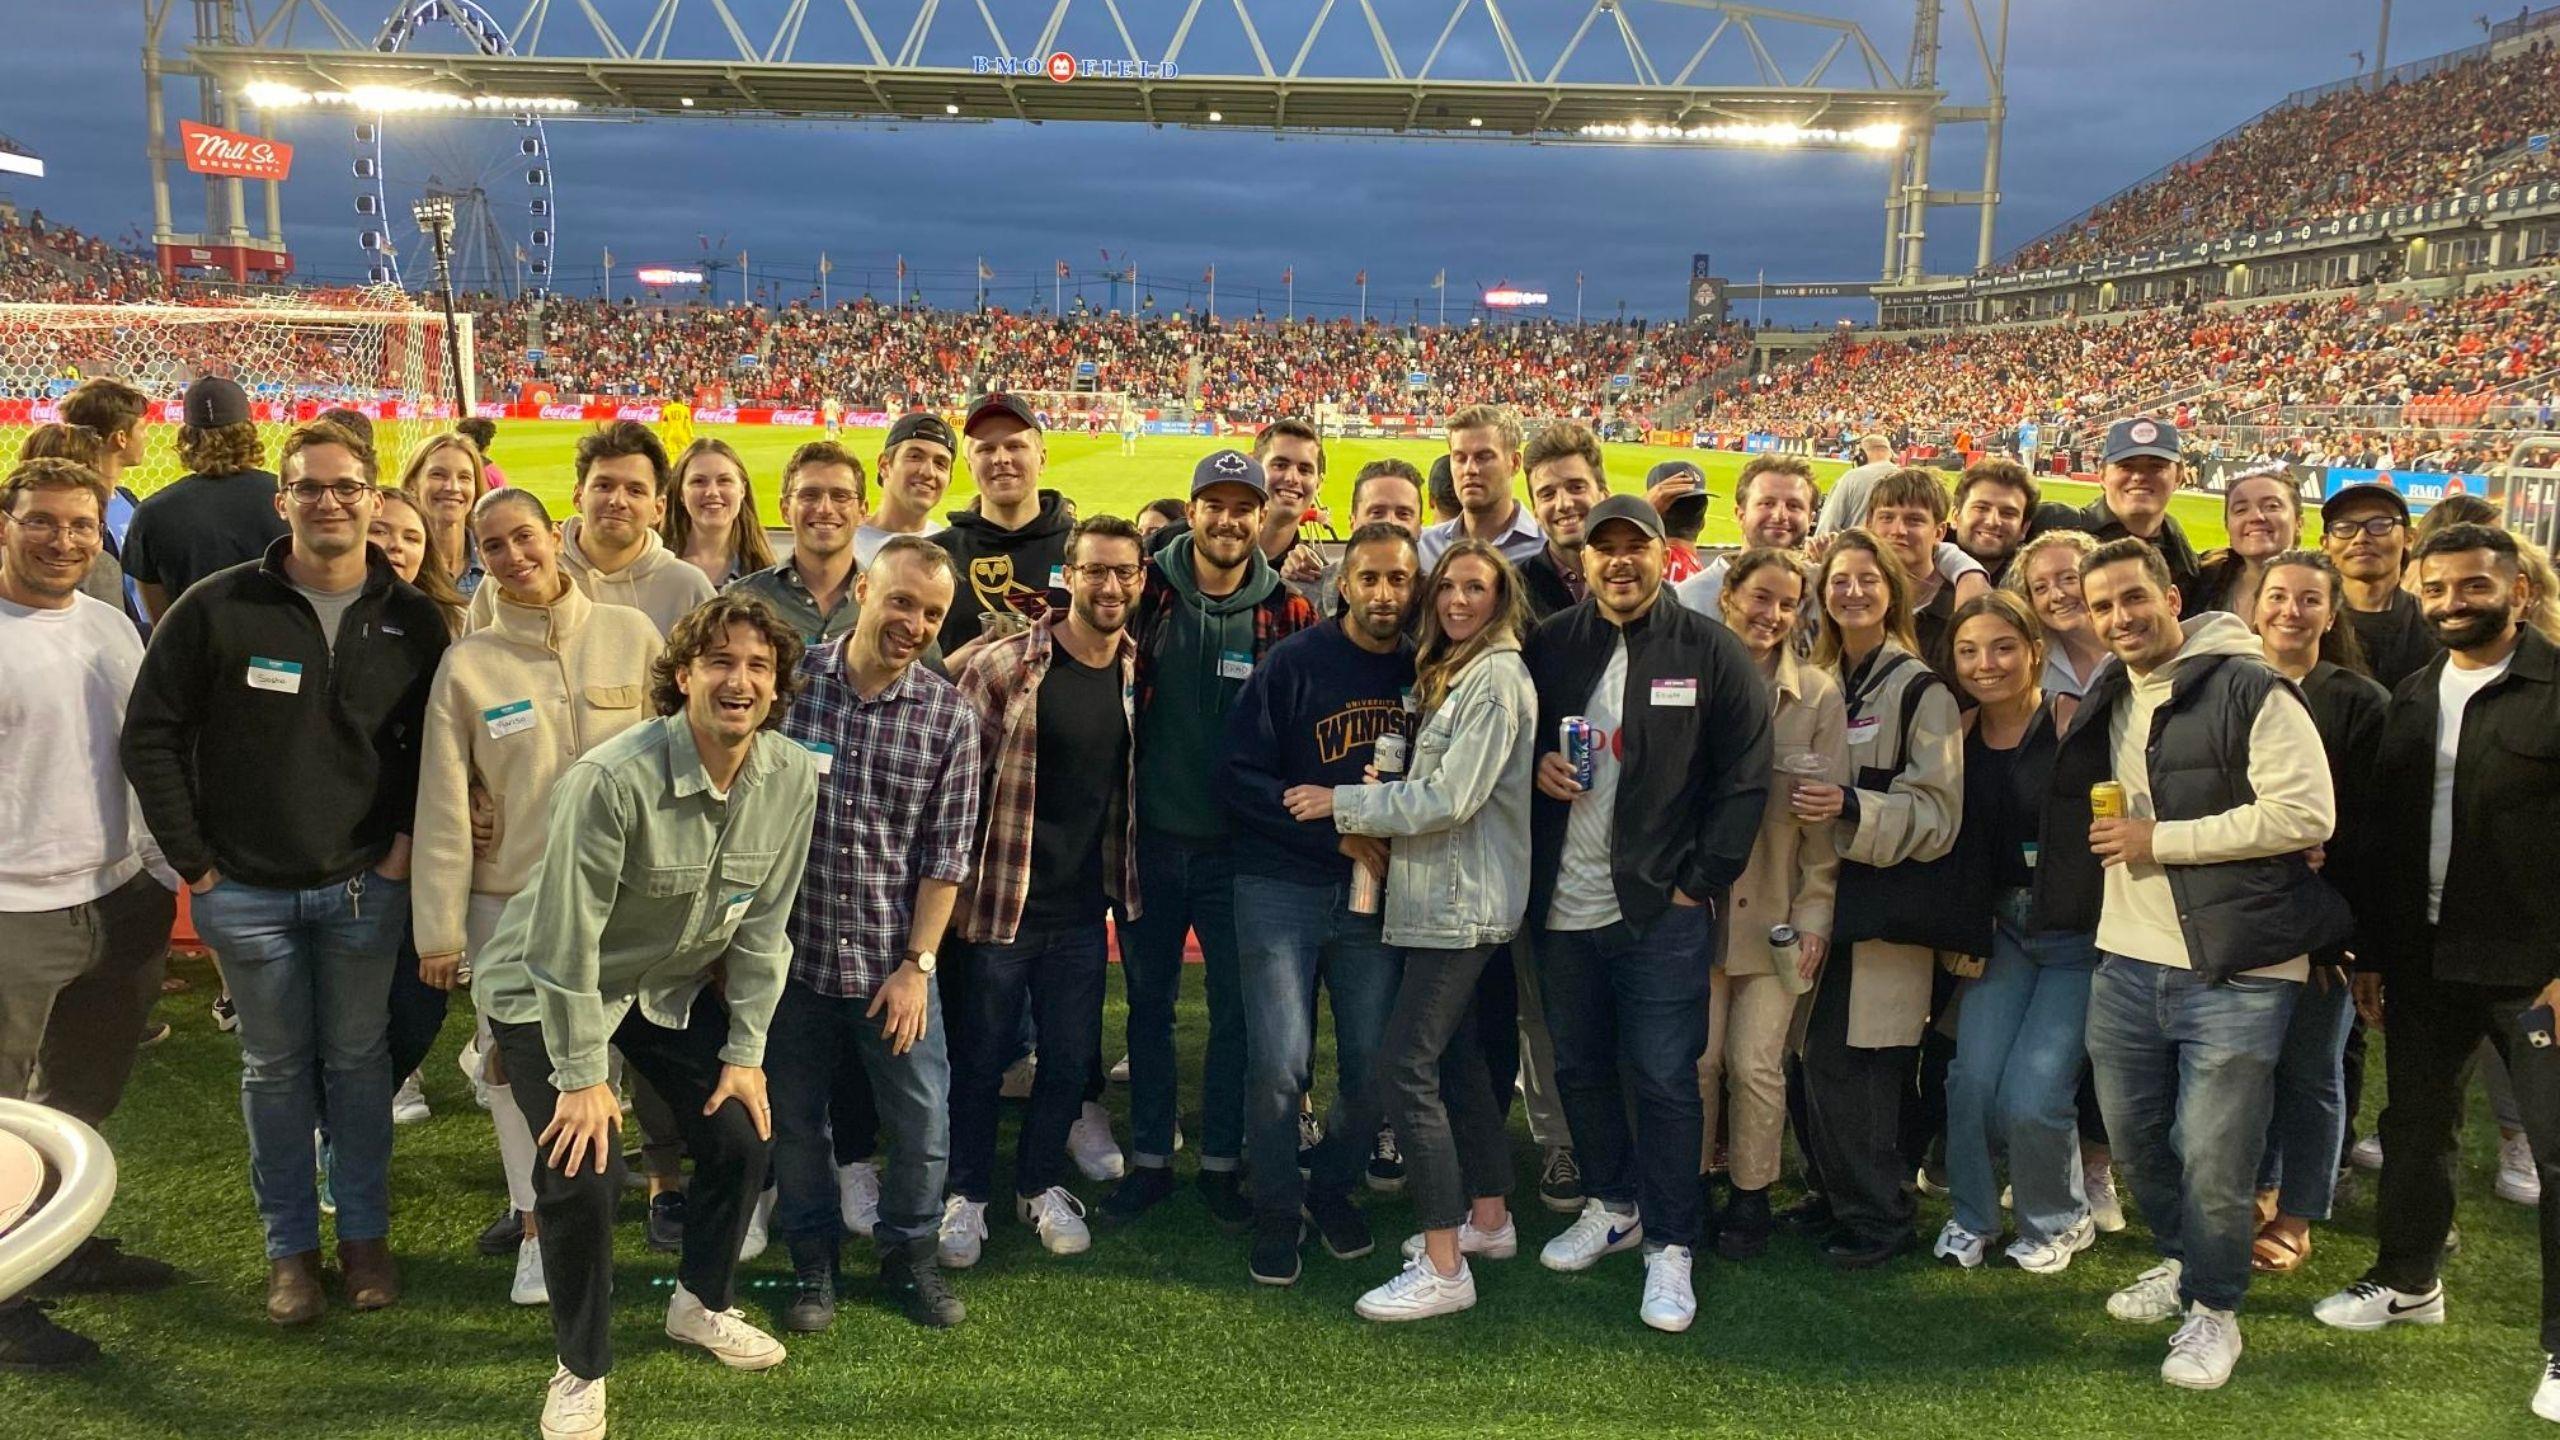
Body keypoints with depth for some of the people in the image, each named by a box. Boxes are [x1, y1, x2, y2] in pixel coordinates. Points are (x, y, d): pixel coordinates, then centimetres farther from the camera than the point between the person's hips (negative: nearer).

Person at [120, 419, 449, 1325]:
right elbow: (152, 734, -3)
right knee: (275, 1069, 11)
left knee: (359, 1061, 11)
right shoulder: (216, 608, -7)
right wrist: (193, 860, -5)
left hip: (363, 886, 1)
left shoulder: (410, 621, -1)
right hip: (247, 891, -1)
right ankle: (290, 1245, 24)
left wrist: (407, 838, -1)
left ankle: (365, 1233, 25)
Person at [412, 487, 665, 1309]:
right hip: (509, 897, 0)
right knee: (518, 1060, 6)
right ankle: (536, 1217, 23)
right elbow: (442, 806, -2)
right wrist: (439, 930, -3)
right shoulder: (467, 664, -3)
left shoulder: (630, 635, -3)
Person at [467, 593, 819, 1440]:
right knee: (585, 1171, -13)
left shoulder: (793, 779, -15)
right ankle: (581, 1370, 12)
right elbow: (566, 937, -26)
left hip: (673, 986, 6)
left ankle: (700, 1305, 31)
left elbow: (764, 927, -5)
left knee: (743, 1135, 4)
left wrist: (745, 1051, -3)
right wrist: (581, 1076, -21)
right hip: (547, 991, -5)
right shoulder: (613, 778, -32)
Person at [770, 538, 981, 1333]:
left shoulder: (950, 717, -4)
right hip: (792, 949, 0)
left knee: (923, 1121, 6)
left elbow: (946, 855, -2)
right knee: (795, 1117, 13)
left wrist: (917, 964, -6)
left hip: (894, 961, 0)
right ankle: (813, 1259, 34)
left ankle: (909, 1253, 30)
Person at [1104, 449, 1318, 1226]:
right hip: (1151, 839, 1)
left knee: (1236, 1009, 9)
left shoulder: (1288, 614, -3)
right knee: (1149, 1003, 11)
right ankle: (1149, 1158, 25)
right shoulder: (1147, 593, -2)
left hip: (1238, 845, -1)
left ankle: (1221, 1162, 24)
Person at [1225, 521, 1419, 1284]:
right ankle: (1277, 1209, 17)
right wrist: (1338, 833, -14)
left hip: (1374, 893, 3)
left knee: (1373, 1065, 5)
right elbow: (1243, 773, -9)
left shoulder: (1426, 671, 3)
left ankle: (1334, 1187, 31)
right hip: (1282, 886, -3)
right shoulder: (1295, 662, -6)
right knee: (1279, 1065, -5)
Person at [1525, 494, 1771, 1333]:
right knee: (1579, 1067, 15)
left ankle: (1670, 1247, 11)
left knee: (1663, 1078, -1)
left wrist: (1702, 879, -8)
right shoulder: (1550, 648, 6)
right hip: (1562, 908, 4)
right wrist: (1535, 766, -6)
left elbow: (1745, 777, -4)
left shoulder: (1709, 653, -2)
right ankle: (1611, 1207, 34)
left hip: (1660, 911, -4)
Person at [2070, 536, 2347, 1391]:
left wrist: (2160, 840, -17)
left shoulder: (2248, 690, -12)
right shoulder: (2108, 701, 11)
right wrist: (2114, 836, 7)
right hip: (2127, 962, 7)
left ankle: (2213, 1309, 21)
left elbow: (2306, 814, -20)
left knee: (2213, 1159, 0)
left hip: (2236, 970, -7)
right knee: (2134, 1138, 17)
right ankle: (2180, 1262, 40)